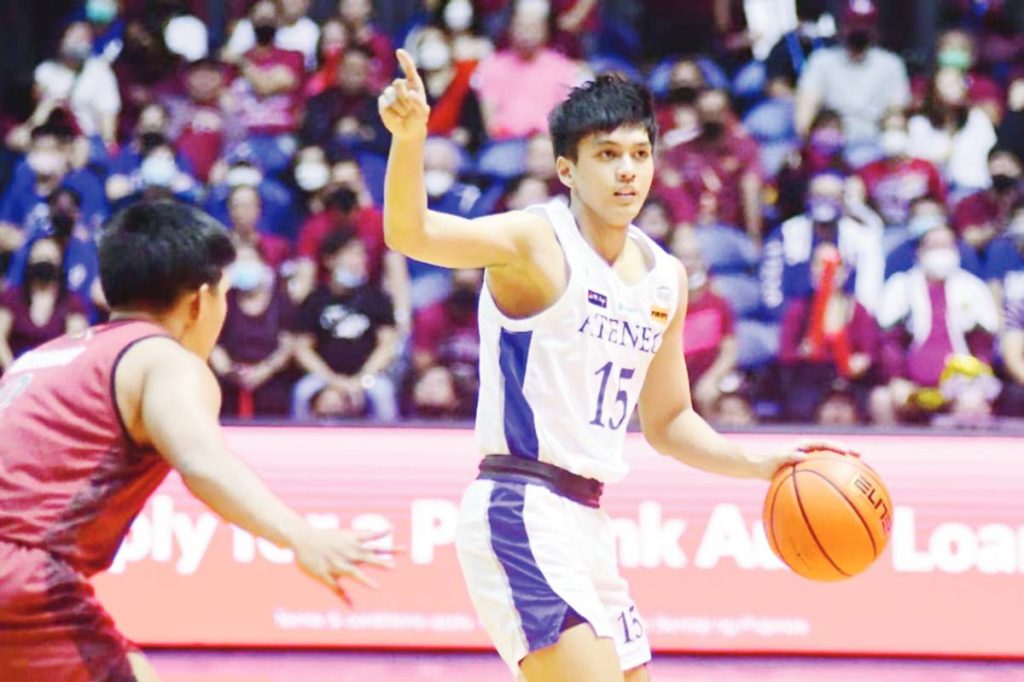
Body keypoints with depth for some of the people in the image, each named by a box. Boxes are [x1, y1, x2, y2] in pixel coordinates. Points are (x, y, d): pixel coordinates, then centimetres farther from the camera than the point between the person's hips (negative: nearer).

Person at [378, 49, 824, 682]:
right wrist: (409, 137, -46)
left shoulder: (666, 277, 12)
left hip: (587, 521, 9)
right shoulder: (537, 243, -10)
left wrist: (759, 465, 9)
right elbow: (410, 233, -28)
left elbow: (667, 421, 24)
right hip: (521, 513, -9)